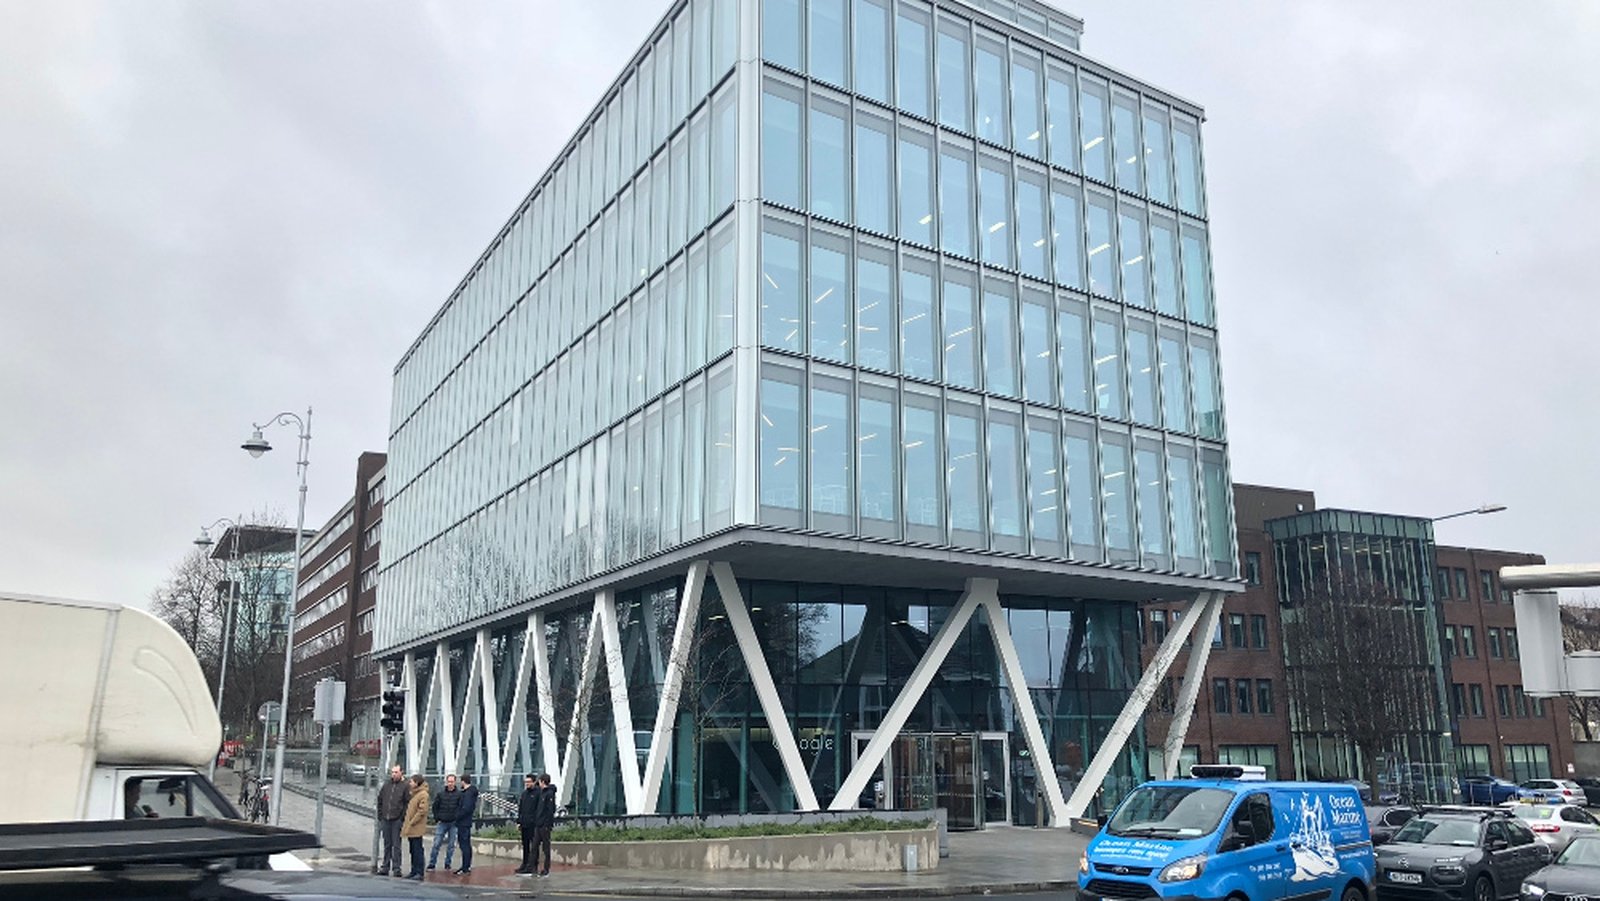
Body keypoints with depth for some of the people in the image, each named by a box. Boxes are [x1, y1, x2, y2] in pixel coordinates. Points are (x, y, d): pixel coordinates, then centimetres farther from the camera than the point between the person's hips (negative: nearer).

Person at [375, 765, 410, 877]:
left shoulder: (405, 786, -6)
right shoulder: (386, 785, 9)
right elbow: (380, 801, 15)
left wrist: (403, 818, -14)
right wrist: (380, 817, 9)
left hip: (397, 820, -5)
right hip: (386, 820, 5)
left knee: (396, 845, -2)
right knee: (387, 845, 13)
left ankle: (396, 869, 1)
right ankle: (385, 867, 20)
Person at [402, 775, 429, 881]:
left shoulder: (423, 794, -13)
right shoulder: (414, 793, 17)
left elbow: (422, 811, -19)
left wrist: (412, 822, -17)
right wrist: (407, 824, 15)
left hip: (416, 828, -9)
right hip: (410, 828, 9)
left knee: (417, 850, -7)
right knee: (413, 851, 13)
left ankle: (419, 873, -5)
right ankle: (414, 872, 19)